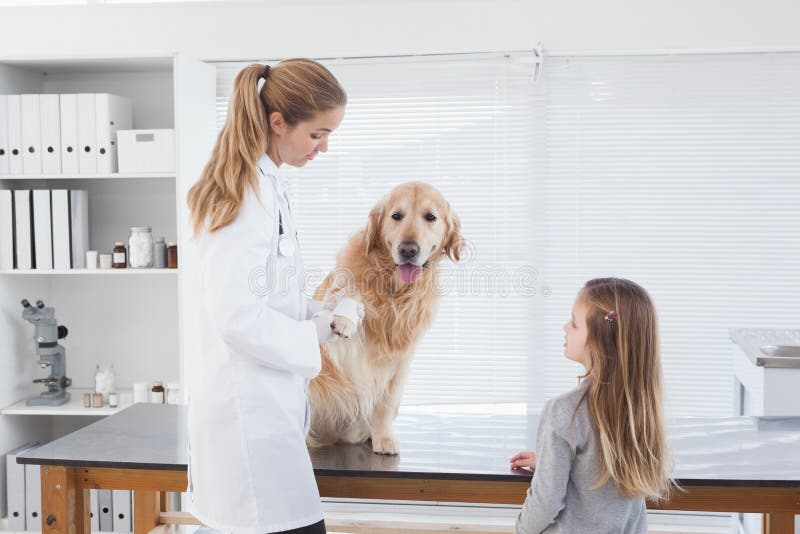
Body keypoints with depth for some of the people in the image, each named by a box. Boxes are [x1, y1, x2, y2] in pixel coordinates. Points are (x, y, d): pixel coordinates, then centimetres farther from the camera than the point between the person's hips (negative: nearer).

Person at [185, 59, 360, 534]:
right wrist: (314, 337, -9)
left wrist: (322, 314, 6)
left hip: (259, 399, 10)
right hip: (248, 405, -10)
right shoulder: (250, 192, -18)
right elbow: (236, 315, -23)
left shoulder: (265, 183, 12)